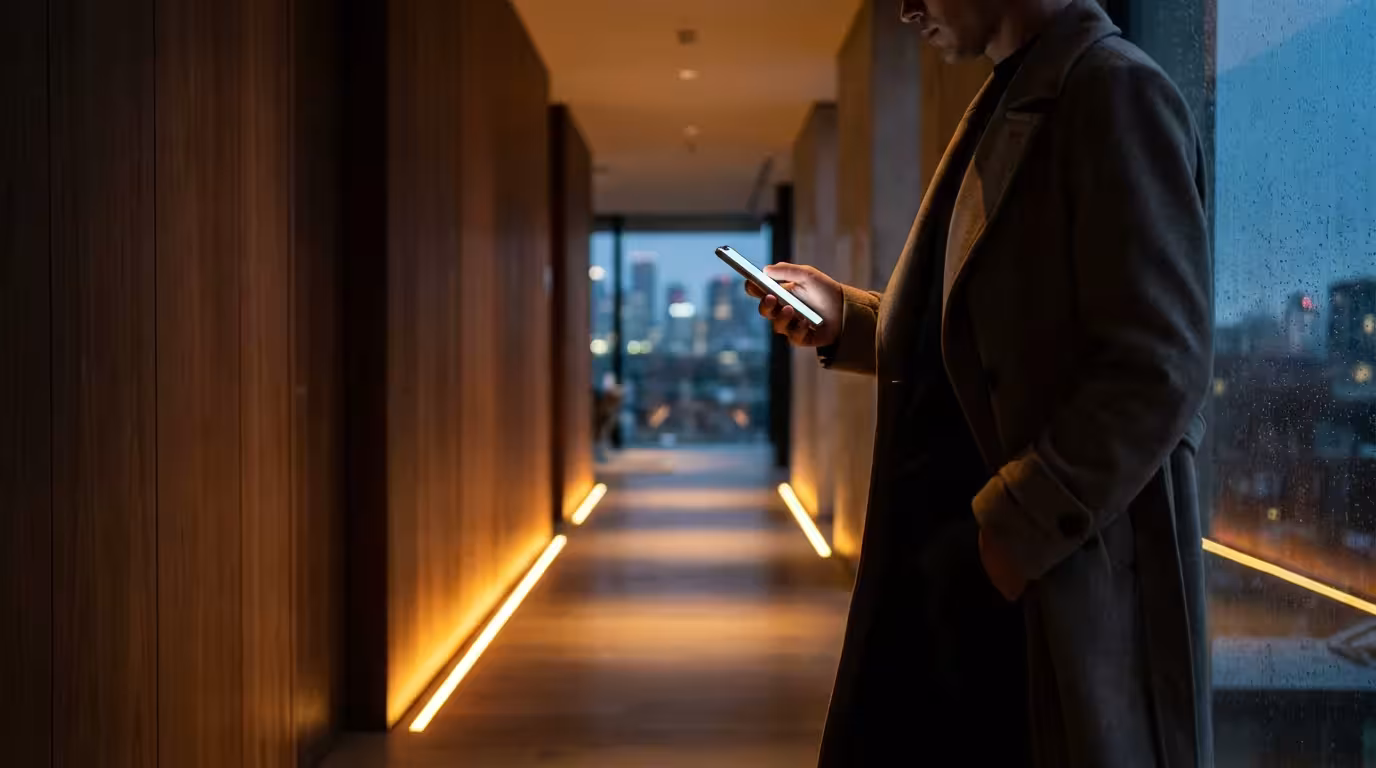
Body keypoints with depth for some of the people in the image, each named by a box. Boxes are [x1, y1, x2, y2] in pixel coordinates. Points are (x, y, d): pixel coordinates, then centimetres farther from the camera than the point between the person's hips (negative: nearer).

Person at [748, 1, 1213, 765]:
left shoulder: (1113, 90, -12)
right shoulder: (1012, 100, 16)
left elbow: (1157, 369, -20)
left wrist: (1015, 535, -20)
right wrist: (844, 318, 9)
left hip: (1052, 577, -9)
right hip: (946, 562, 9)